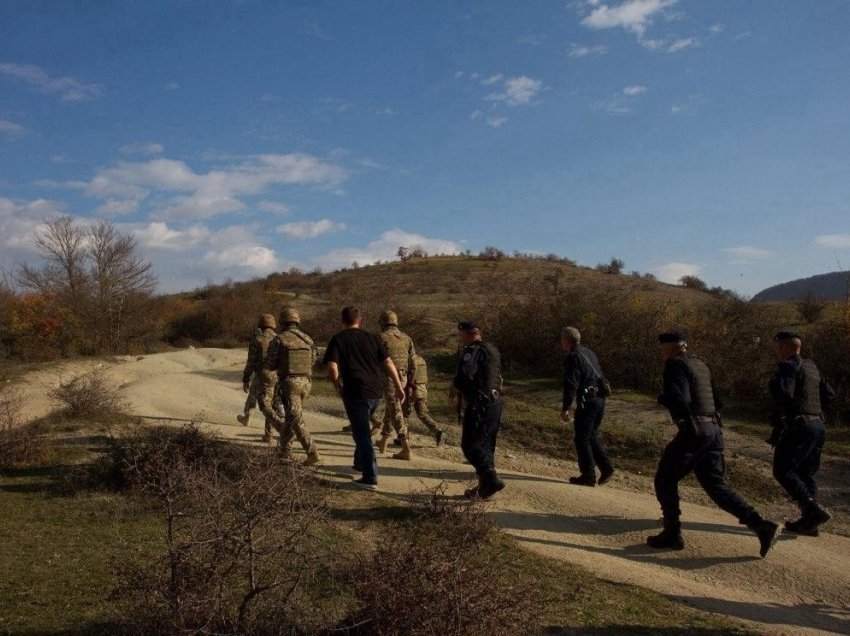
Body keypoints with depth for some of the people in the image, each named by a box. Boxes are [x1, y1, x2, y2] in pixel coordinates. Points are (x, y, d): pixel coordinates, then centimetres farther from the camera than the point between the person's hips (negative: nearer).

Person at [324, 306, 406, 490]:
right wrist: (399, 387, 7)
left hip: (355, 392, -5)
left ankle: (370, 478, -2)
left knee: (362, 434, -1)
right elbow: (388, 363, 4)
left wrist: (338, 386, 3)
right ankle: (360, 463, 38)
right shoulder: (372, 338, 10)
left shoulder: (338, 340, 0)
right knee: (362, 428, 26)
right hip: (376, 391, 5)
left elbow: (332, 367, -13)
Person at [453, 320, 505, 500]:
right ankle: (485, 485, 18)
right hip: (495, 402, 9)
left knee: (470, 445, -5)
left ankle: (491, 479, -15)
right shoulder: (493, 351, 17)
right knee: (486, 445, 14)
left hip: (479, 404, -9)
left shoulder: (472, 351, -12)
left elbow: (464, 376, -24)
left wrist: (456, 384, -2)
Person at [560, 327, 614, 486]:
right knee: (591, 437, 20)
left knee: (582, 439, 2)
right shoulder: (589, 353, 16)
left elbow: (570, 385, -18)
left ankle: (588, 476, 6)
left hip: (587, 401, -9)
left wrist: (565, 409, -16)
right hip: (600, 399, 9)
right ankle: (606, 467, 13)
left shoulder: (572, 357, -12)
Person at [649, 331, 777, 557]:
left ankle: (672, 534, 10)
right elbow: (717, 402, 23)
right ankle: (761, 525, -1)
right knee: (717, 486, 11)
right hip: (714, 430, 8)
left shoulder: (676, 365, -8)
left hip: (694, 431, -8)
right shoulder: (700, 365, 18)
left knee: (665, 480, 7)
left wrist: (662, 398, -3)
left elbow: (679, 400, -21)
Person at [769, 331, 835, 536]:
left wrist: (774, 381, -7)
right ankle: (809, 521, 13)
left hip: (799, 426, -9)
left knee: (783, 471, -6)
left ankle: (813, 510, -16)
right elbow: (829, 395, 20)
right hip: (818, 425, 9)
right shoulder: (811, 367, 17)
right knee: (806, 474, 13)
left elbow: (783, 394, -25)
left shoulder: (789, 366, -10)